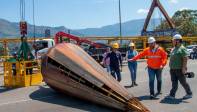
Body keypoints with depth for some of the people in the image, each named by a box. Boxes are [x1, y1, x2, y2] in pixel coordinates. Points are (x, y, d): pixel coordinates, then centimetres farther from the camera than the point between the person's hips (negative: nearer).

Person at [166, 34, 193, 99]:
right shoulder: (173, 49, 14)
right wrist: (171, 68, 18)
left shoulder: (182, 48, -12)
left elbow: (185, 59, -18)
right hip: (173, 69, 8)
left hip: (179, 69, -8)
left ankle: (189, 94, 20)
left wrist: (184, 68, -22)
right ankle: (172, 95, 9)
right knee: (174, 82, 7)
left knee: (183, 82, 4)